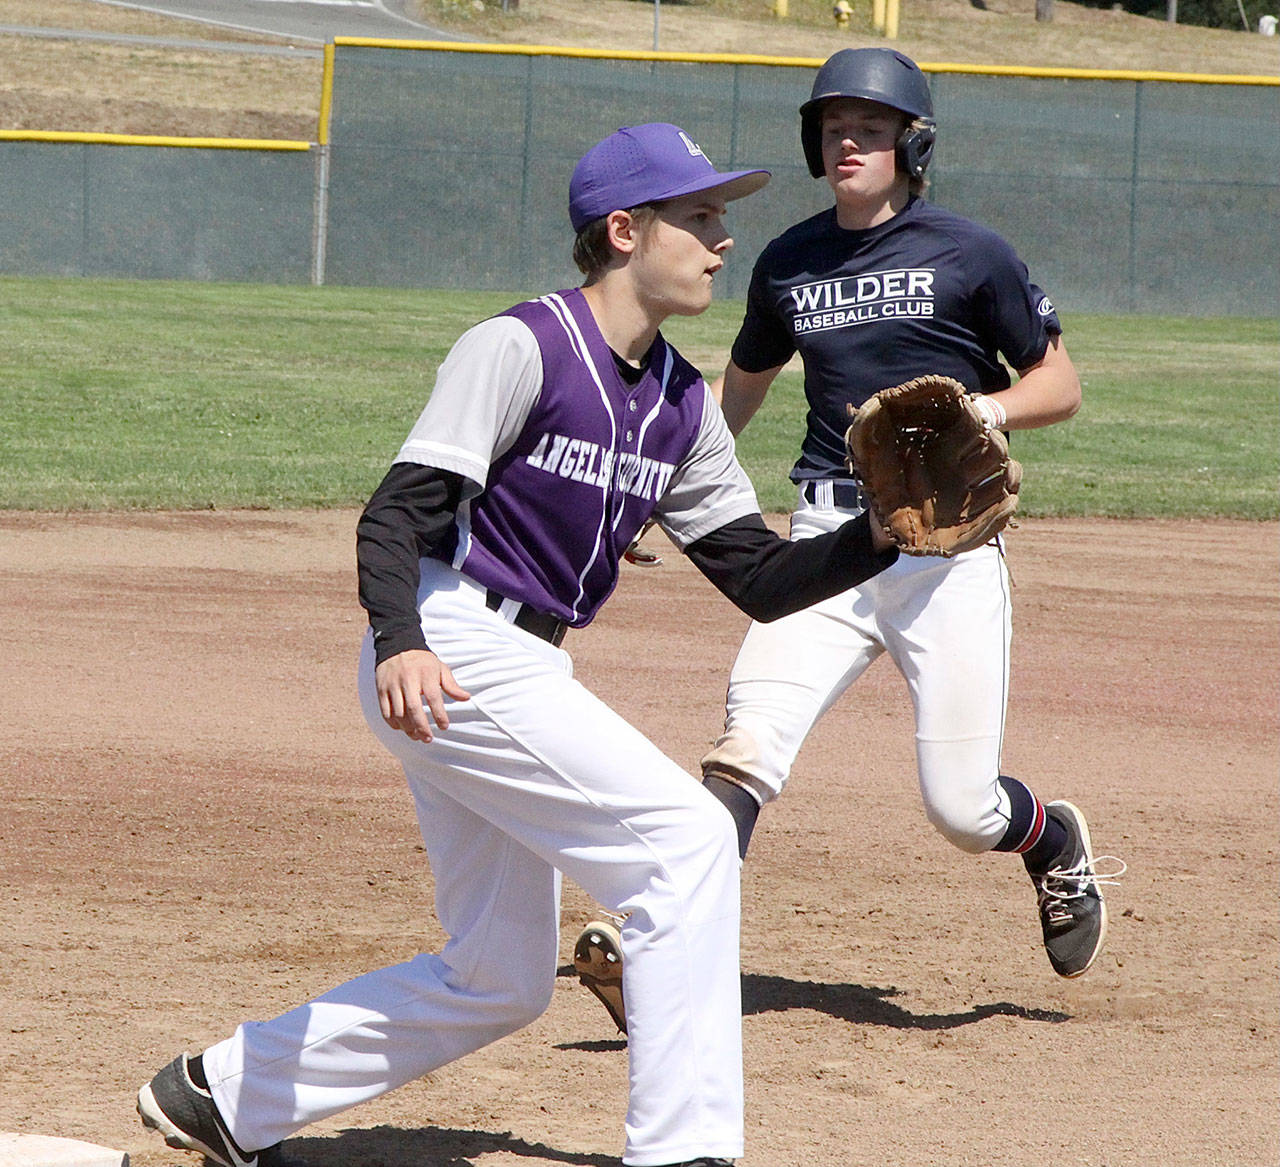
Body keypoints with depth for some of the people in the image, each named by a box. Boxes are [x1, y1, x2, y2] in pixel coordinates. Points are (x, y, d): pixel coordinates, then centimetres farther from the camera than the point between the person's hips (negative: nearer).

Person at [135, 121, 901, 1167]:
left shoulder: (681, 403, 11)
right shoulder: (522, 348, -13)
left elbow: (761, 579, 9)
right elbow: (397, 512, -20)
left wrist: (880, 540, -8)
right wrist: (399, 643, -38)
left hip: (528, 673, 9)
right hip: (447, 659, -9)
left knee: (500, 982, 13)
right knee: (686, 835, -19)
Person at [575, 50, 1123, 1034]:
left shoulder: (970, 255, -1)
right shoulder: (788, 264, 12)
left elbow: (1060, 386, 5)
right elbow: (740, 391, 27)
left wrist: (983, 411, -15)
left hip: (949, 546, -3)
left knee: (963, 807, -3)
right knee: (747, 749, -19)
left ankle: (1059, 846, 32)